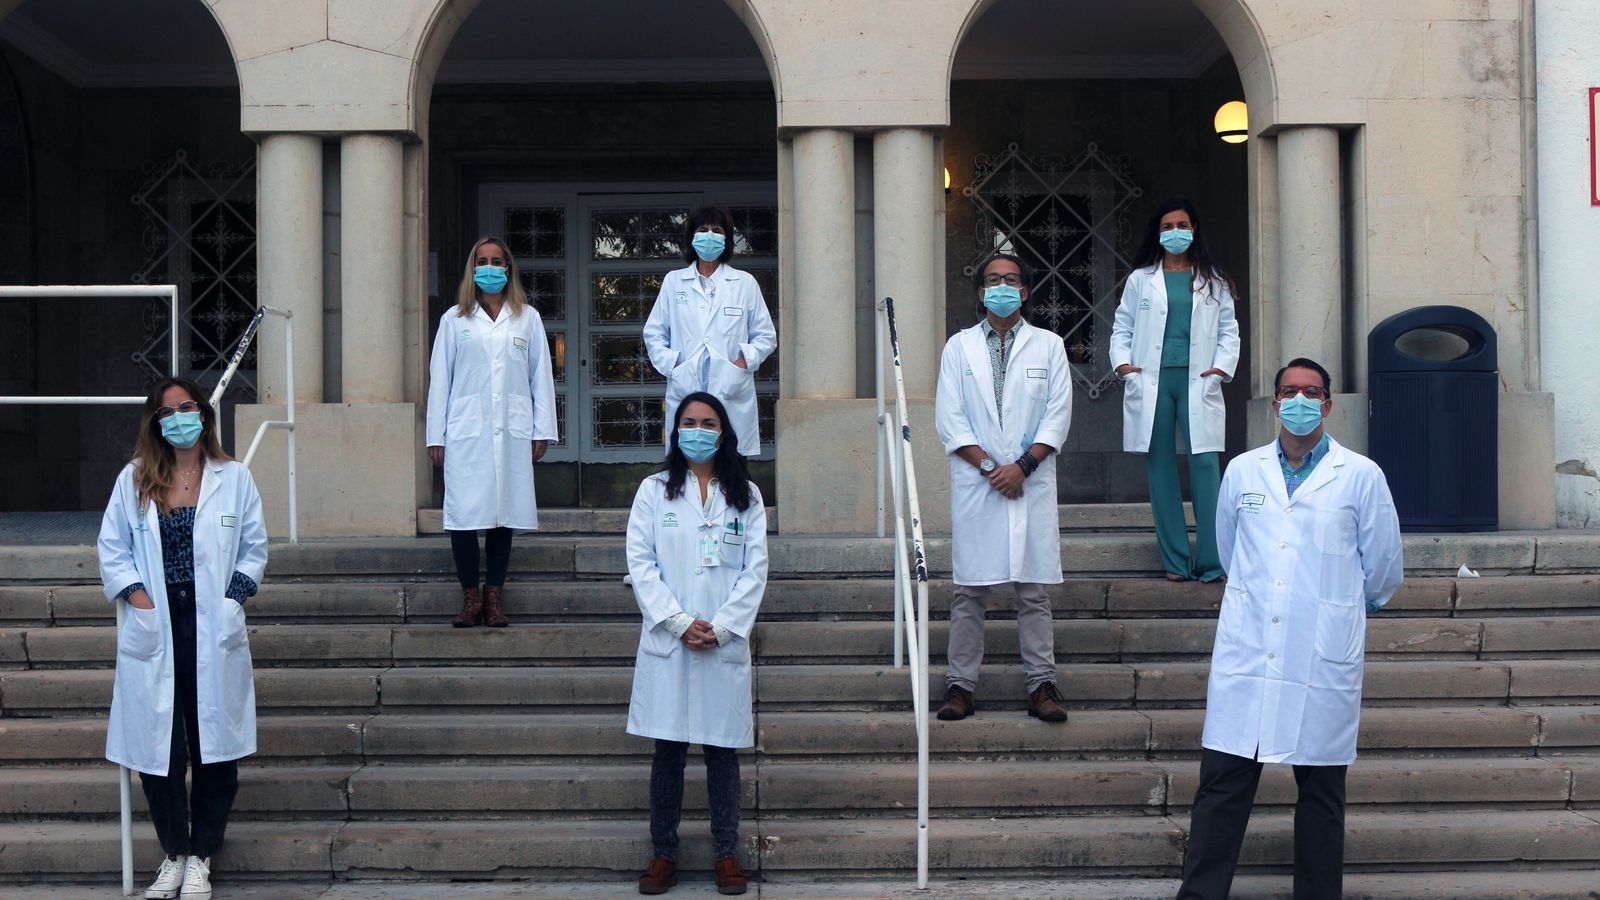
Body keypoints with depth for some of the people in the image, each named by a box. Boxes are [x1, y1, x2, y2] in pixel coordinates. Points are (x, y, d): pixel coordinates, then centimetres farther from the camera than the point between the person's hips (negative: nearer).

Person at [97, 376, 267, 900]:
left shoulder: (234, 479, 6)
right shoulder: (134, 480, 7)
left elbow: (254, 549, 10)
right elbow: (112, 549, 9)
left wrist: (233, 597, -3)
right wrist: (137, 596, -5)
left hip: (214, 633, 0)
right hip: (155, 631, 1)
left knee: (215, 748, 1)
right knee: (158, 748, 2)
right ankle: (173, 854, 19)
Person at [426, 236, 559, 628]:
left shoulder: (527, 318, 12)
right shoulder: (454, 319, 10)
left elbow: (541, 376, 9)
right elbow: (440, 379, 8)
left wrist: (542, 430, 3)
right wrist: (435, 436, 3)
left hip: (512, 432, 1)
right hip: (466, 431, -1)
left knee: (505, 512, 3)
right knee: (465, 512, -6)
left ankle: (494, 597, 10)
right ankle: (470, 597, 2)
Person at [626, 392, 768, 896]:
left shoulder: (745, 496, 9)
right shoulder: (654, 490, 6)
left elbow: (755, 571, 3)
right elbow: (640, 563, -1)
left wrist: (720, 628, -9)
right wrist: (680, 623, -11)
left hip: (726, 643, 1)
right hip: (667, 642, -1)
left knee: (722, 750, 5)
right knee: (668, 751, 3)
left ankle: (727, 852, 13)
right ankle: (664, 852, 12)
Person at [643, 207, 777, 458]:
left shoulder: (745, 283, 13)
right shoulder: (673, 281, 15)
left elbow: (766, 336, 15)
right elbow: (653, 334, 16)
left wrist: (745, 360, -3)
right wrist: (671, 366, 1)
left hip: (732, 394, 0)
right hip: (685, 391, 0)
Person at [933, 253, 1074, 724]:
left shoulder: (1048, 346, 9)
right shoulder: (960, 347, 9)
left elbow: (1058, 414, 3)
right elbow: (948, 417, 2)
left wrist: (1023, 465, -9)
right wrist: (988, 466, -8)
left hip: (1032, 482, 0)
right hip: (975, 482, 0)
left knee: (1033, 588, 1)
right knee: (970, 588, 1)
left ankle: (1042, 684, 5)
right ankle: (960, 684, 6)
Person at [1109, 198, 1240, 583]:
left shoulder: (1213, 283, 13)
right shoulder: (1141, 280, 13)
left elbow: (1229, 329, 12)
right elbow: (1122, 327, 14)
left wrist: (1222, 366, -3)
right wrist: (1122, 363, -2)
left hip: (1197, 382, -1)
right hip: (1152, 382, 1)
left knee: (1206, 467, -10)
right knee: (1161, 469, 1)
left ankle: (1211, 562, -8)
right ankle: (1175, 562, 5)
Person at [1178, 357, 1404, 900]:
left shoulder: (1361, 477, 2)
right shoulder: (1243, 471, 10)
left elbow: (1383, 570, 12)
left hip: (1324, 658, -1)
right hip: (1246, 652, 2)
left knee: (1321, 791, 6)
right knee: (1222, 784, -1)